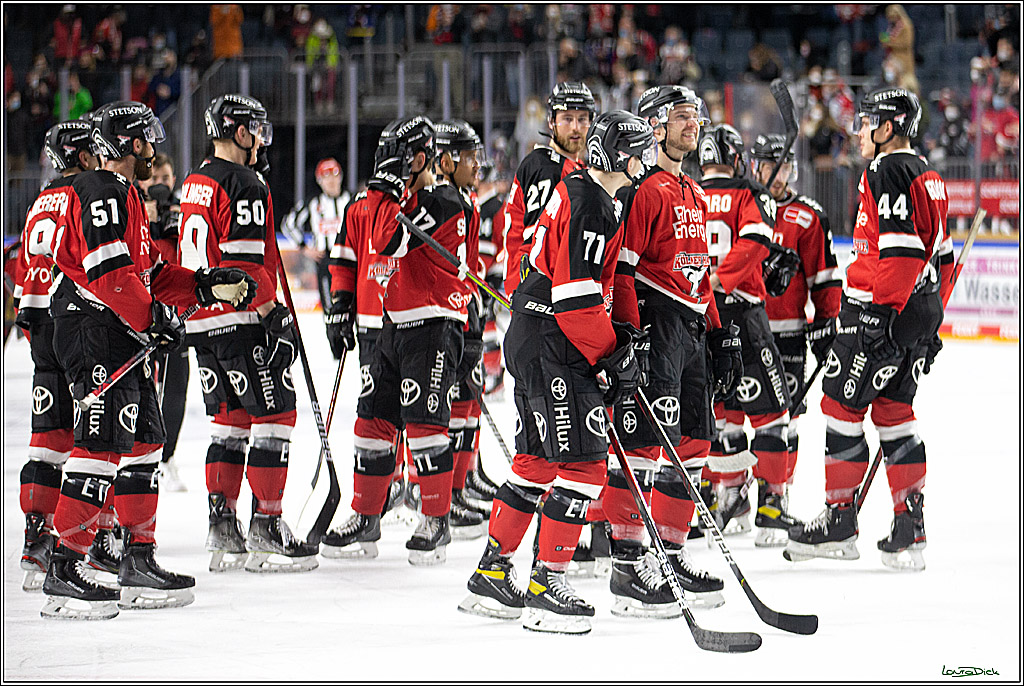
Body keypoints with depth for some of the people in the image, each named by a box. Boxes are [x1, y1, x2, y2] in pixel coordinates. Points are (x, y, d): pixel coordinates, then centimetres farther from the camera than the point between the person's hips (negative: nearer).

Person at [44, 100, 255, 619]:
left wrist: (206, 286, 13)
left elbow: (147, 274, 23)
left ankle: (139, 563, 18)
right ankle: (64, 572, -17)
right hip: (93, 329, -11)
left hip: (122, 337, 11)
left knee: (143, 439, 12)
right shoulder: (100, 193, -11)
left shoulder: (125, 196, 23)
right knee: (102, 441, -15)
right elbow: (108, 272, -22)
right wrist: (152, 319, -21)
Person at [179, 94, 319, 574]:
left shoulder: (194, 184, 15)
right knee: (273, 414, -3)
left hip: (201, 323, 9)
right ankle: (265, 528, -5)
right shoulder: (245, 186, -14)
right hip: (241, 319, -9)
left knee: (229, 418, 14)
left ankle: (221, 528, 11)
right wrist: (273, 313, -14)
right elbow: (246, 263, -20)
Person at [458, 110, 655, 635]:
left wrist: (607, 356, 19)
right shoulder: (587, 204, -16)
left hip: (532, 341, 11)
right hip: (549, 343, -11)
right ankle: (546, 585, -8)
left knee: (538, 462, 16)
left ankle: (490, 576, 22)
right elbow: (576, 296, -22)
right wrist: (613, 355, -15)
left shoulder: (588, 196, 17)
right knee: (583, 463, -10)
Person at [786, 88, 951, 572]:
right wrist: (929, 318, 25)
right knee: (893, 412, 10)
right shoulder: (926, 176, 18)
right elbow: (940, 253, 22)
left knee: (842, 405, -2)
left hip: (882, 310, -9)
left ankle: (839, 520, 2)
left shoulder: (888, 172, -12)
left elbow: (901, 250, -22)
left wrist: (880, 311, -23)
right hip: (921, 313, 9)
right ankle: (909, 530, 6)